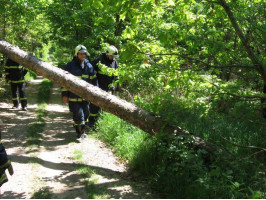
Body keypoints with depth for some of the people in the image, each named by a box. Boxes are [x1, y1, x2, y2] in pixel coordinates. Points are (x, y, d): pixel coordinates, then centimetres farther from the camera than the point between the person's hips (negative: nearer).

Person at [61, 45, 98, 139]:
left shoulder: (89, 66, 8)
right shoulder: (70, 66, -5)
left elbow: (94, 80, 17)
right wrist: (64, 95, -6)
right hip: (74, 96, -4)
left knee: (85, 113, 10)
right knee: (78, 113, -9)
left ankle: (81, 131, 27)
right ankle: (80, 130, -2)